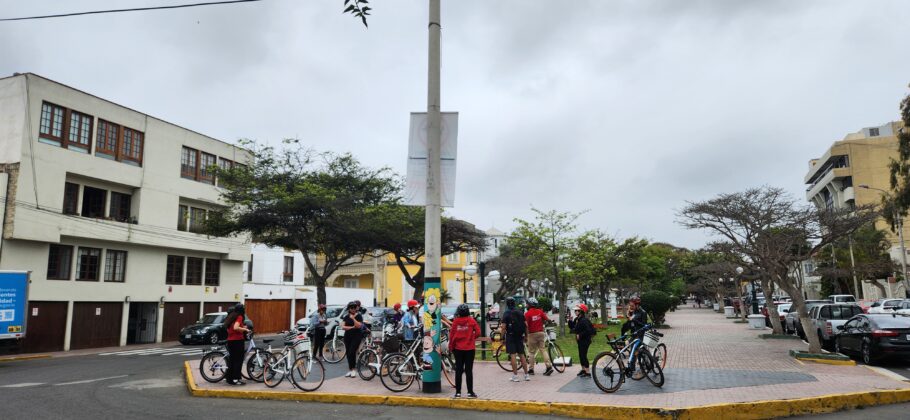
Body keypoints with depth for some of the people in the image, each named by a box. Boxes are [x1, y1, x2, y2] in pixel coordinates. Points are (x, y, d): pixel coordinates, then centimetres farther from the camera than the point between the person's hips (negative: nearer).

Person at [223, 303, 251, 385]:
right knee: (238, 360, -1)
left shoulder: (231, 317, 14)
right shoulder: (239, 317, -11)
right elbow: (235, 328, -26)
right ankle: (236, 379, -2)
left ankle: (230, 379, 16)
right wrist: (244, 329, -13)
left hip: (230, 341, 8)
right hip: (237, 341, -8)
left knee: (231, 360, 13)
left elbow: (229, 328, 17)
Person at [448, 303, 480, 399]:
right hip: (469, 348, -1)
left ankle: (458, 392, 9)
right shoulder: (471, 321, -5)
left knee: (458, 370, 8)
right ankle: (470, 392, 4)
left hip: (458, 349, 1)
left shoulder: (455, 321, -3)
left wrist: (451, 347, 10)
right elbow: (478, 332, -7)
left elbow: (451, 335, -1)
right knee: (469, 371, 3)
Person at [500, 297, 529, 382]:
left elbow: (503, 327, -14)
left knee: (513, 355, -2)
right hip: (520, 336, 5)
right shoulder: (520, 313, 7)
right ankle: (526, 375, 12)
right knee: (522, 355, 11)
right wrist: (526, 335, 14)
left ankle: (515, 376, -2)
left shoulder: (506, 314, -8)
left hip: (510, 336, -5)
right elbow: (526, 325, 6)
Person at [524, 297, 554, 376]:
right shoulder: (540, 312, 1)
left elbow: (526, 325, -17)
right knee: (543, 350, 5)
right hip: (541, 333, 4)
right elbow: (547, 320, 3)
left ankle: (531, 369, 9)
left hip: (532, 334, -3)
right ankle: (549, 366, -5)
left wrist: (526, 334, -6)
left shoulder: (527, 314, -11)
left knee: (531, 352, 6)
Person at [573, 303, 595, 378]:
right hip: (580, 340, 10)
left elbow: (588, 331, -28)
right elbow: (574, 329, 15)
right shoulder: (577, 320, 9)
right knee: (581, 355, 15)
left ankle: (587, 372, -3)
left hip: (585, 340, -10)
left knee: (583, 355, -8)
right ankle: (583, 369, 28)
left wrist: (580, 335, -21)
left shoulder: (584, 320, -20)